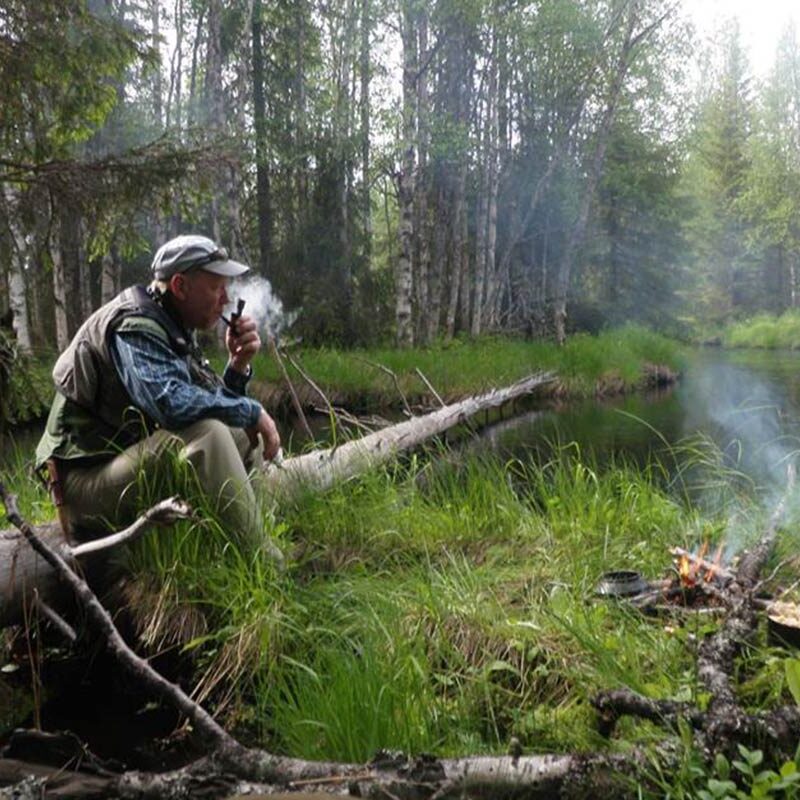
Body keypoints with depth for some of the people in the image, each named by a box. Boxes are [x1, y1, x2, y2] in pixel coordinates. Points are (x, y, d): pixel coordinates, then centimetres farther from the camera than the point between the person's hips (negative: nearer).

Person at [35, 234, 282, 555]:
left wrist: (237, 365, -5)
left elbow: (216, 405, 11)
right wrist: (253, 413, -22)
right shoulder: (134, 325, -17)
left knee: (243, 435, 10)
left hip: (131, 462, 10)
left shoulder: (172, 328, 11)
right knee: (207, 433, -30)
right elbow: (173, 404, -34)